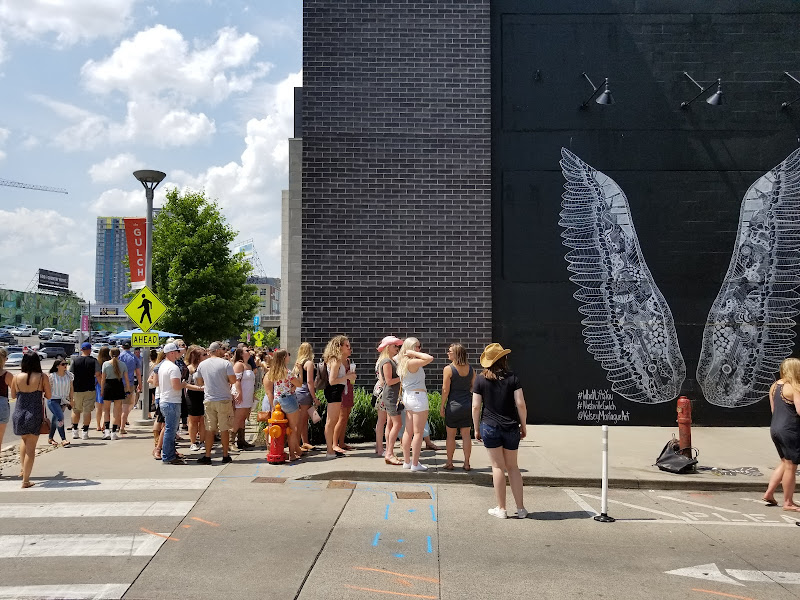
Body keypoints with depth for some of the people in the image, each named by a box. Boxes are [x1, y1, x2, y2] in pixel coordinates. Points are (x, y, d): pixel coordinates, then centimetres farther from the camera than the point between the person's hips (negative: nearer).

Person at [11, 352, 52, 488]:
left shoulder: (17, 377, -2)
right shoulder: (42, 377, -8)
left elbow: (13, 395, 11)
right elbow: (48, 396, 0)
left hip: (19, 414, 3)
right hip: (35, 415, -3)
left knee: (24, 439, 30)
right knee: (31, 447, 4)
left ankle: (23, 469, 24)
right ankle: (25, 480, 6)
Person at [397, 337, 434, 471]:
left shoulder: (402, 362, 10)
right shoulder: (412, 362, -17)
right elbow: (430, 358, -26)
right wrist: (414, 353, -18)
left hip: (407, 396, 9)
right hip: (418, 396, -9)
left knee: (408, 431, 14)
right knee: (418, 432, -2)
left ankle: (407, 461, 21)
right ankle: (415, 464, 0)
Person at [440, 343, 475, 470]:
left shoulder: (448, 369, -12)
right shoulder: (470, 368, 3)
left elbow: (445, 390, -11)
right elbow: (473, 386, 10)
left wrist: (442, 405, -2)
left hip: (454, 404, -4)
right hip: (468, 405, 4)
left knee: (451, 435, 7)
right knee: (466, 434, 9)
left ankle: (449, 462, 13)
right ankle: (466, 463, 12)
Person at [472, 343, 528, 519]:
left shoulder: (481, 380, -2)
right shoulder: (512, 378, -2)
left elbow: (476, 406, -4)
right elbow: (520, 404, -6)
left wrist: (476, 428, 6)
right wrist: (523, 425, 6)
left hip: (490, 427, -1)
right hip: (511, 428, 1)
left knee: (498, 467, 6)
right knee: (512, 467, 13)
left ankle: (501, 508, 10)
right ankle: (520, 508, 16)